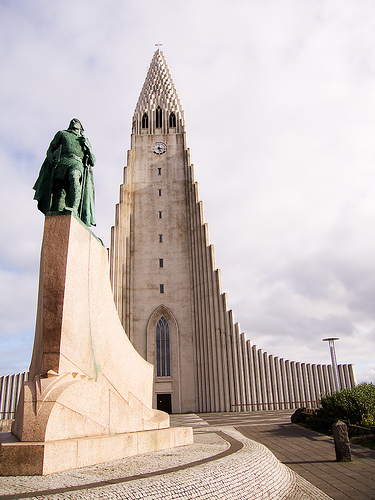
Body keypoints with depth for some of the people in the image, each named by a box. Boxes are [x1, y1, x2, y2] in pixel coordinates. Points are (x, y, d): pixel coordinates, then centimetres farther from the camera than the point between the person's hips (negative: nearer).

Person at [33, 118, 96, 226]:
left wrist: (87, 147, 9)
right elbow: (50, 149, 23)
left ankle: (74, 209, -54)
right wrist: (51, 159, -1)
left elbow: (92, 161, 26)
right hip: (62, 162, 1)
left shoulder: (85, 140, 34)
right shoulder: (62, 134, 33)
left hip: (77, 163, -1)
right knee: (59, 190, -20)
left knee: (74, 179, -36)